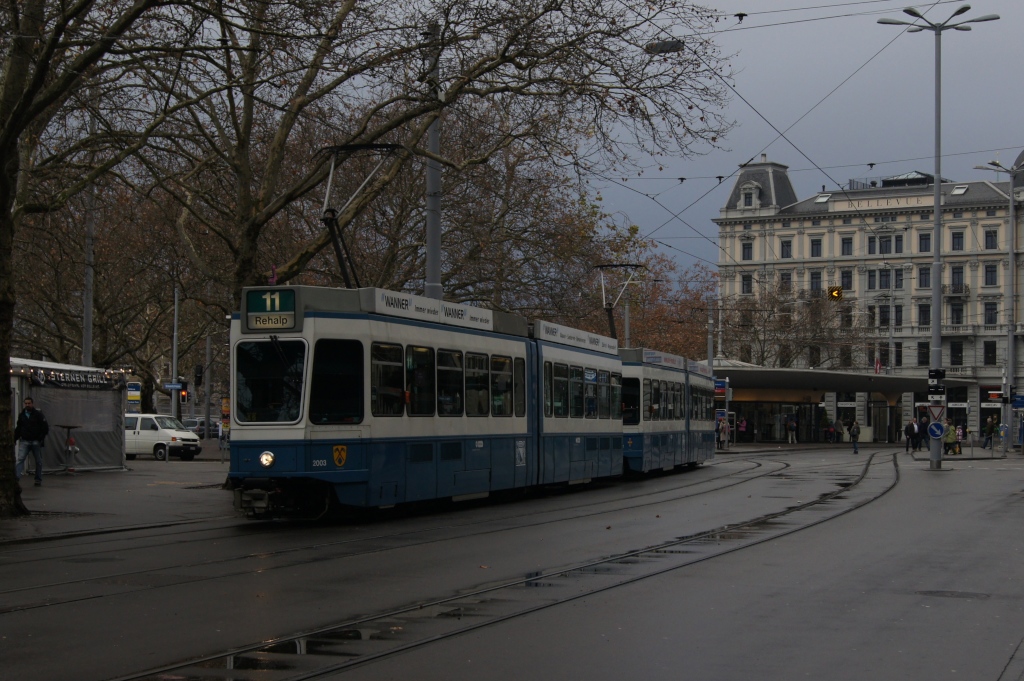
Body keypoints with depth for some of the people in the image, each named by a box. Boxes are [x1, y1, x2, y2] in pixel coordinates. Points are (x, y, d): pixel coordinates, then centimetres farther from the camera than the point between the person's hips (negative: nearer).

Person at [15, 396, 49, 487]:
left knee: (38, 461, 6)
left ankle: (38, 479, 18)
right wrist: (15, 438, 6)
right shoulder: (21, 415, 10)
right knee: (20, 459, -14)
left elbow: (45, 428, -3)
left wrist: (41, 438, -12)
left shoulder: (38, 414, -2)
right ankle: (16, 477, -24)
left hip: (36, 442, -2)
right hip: (24, 441, 2)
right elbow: (18, 428, 18)